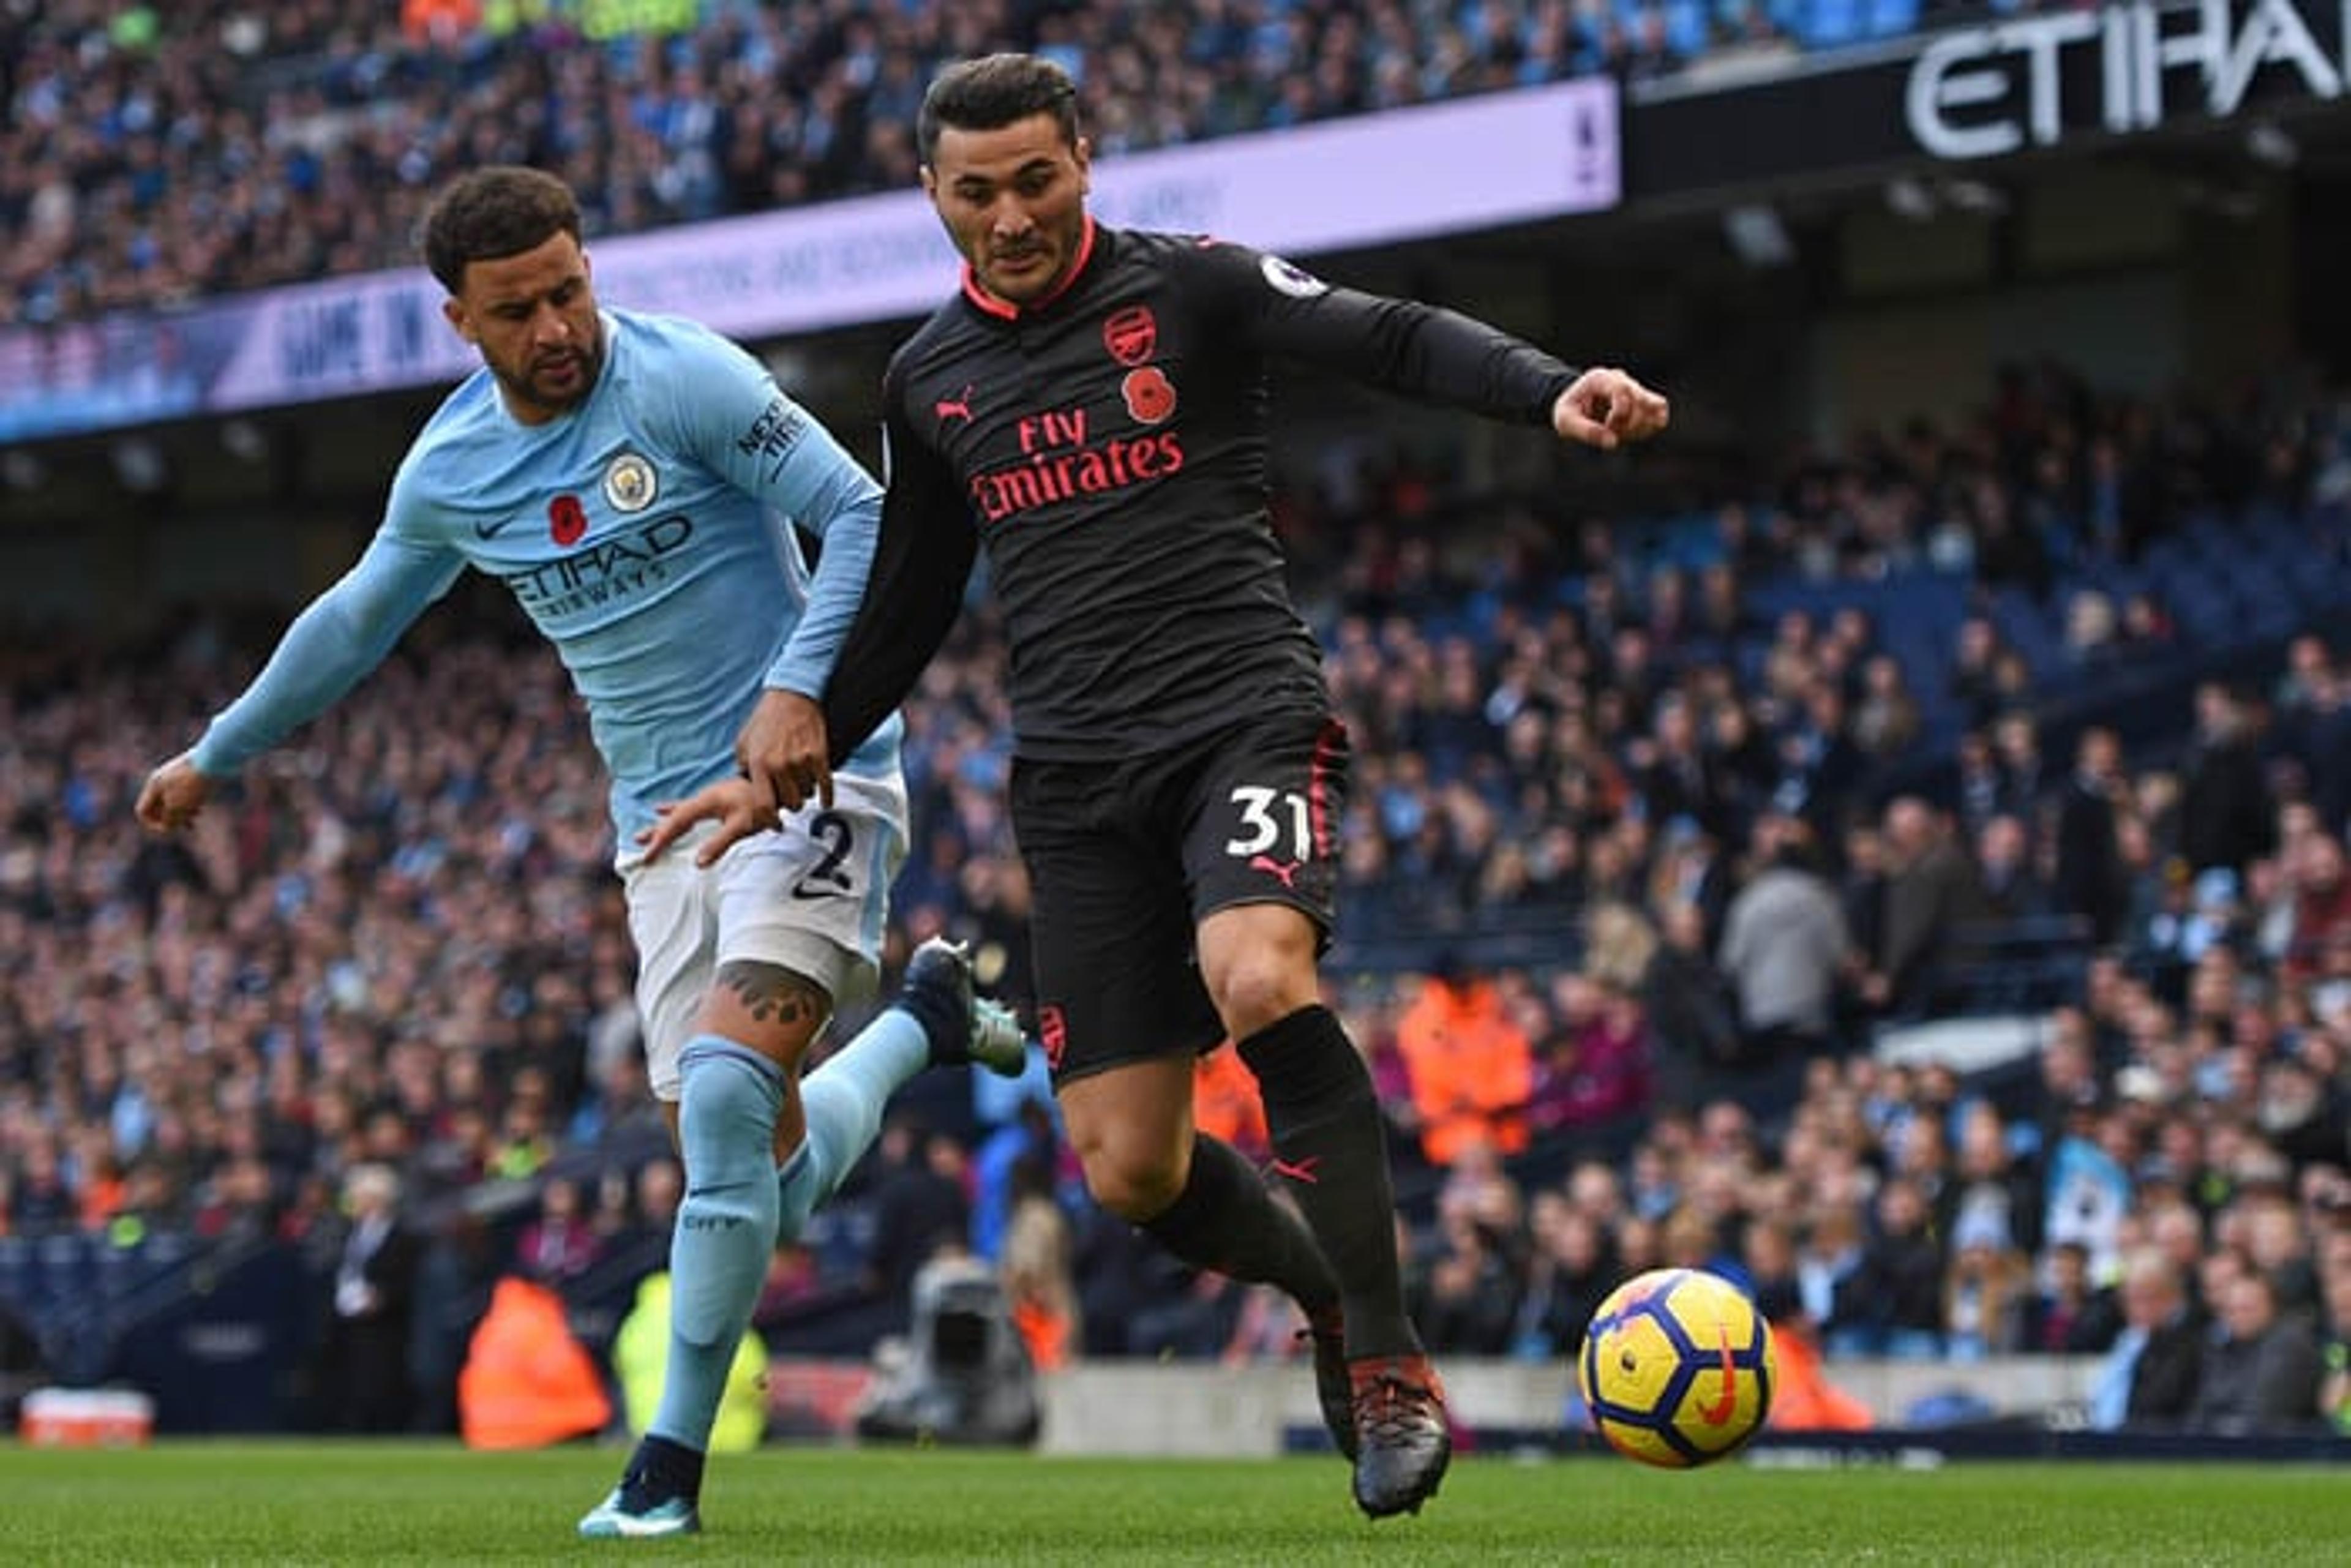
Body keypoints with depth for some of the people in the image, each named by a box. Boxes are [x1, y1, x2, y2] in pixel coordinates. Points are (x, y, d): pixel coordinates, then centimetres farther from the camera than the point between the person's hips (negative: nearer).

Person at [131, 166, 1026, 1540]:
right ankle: (923, 1021, 31)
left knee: (724, 1090, -27)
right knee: (775, 1188, 1)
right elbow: (358, 617, 24)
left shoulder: (682, 379, -12)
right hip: (666, 822, 6)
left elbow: (864, 514, -14)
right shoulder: (449, 469, 6)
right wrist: (216, 756, 34)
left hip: (811, 776, -6)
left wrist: (798, 689, -28)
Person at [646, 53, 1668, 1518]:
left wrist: (1553, 390, -31)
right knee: (1128, 1167, -4)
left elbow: (1394, 338, -13)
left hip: (1246, 716, -5)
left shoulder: (1191, 286, 0)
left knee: (1261, 983, -34)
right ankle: (1331, 1293, 27)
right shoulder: (929, 380, 15)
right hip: (1078, 778, 5)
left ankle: (1388, 1360, -21)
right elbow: (904, 610, 26)